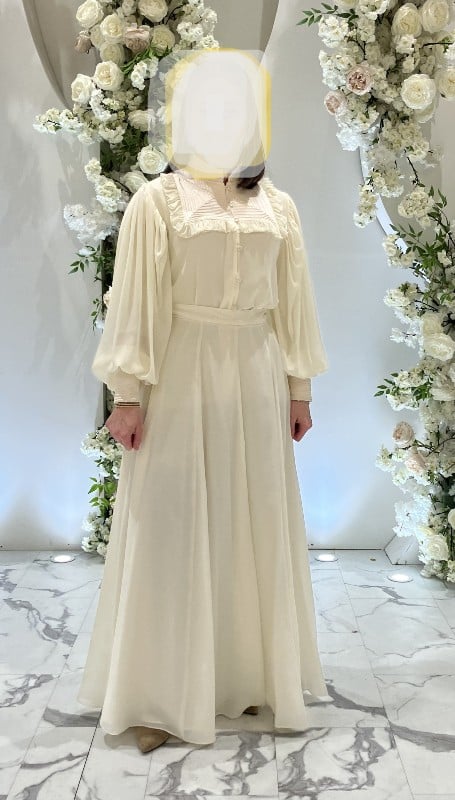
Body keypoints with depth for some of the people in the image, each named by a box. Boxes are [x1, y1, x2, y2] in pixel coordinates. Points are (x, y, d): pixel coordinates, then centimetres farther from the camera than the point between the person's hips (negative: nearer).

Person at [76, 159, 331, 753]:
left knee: (257, 523, 9)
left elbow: (293, 302, 12)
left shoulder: (278, 206, 10)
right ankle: (158, 695, 13)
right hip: (181, 374, -4)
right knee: (173, 525, 1)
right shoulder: (159, 199, -1)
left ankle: (252, 674, 25)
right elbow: (133, 298, -4)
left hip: (257, 376, 4)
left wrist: (300, 389, 10)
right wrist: (127, 395, -9)